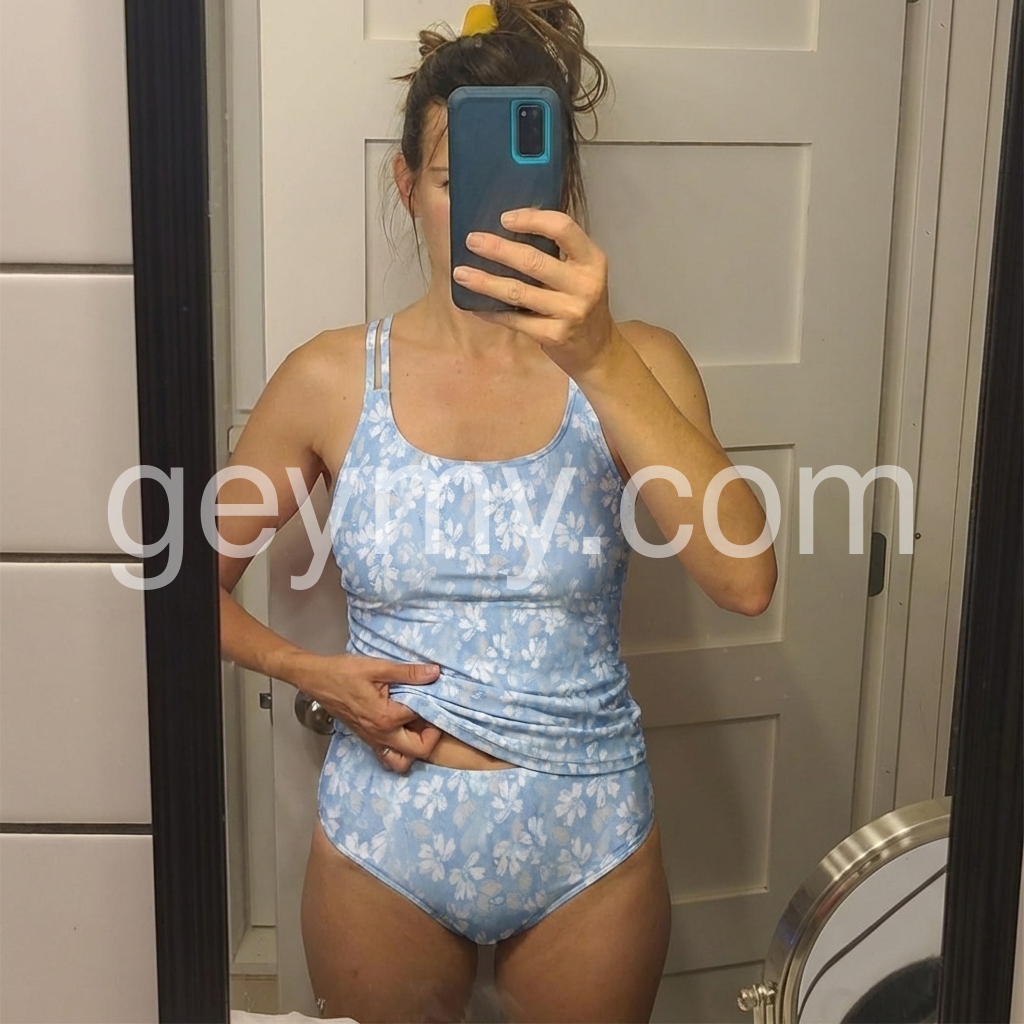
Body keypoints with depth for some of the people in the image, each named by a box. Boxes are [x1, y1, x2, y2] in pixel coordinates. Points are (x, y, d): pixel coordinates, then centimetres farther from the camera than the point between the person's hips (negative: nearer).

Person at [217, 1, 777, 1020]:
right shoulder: (331, 380, -5)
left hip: (588, 855, 0)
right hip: (383, 843, 1)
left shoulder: (635, 364, -8)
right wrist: (309, 671, -13)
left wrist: (600, 359, -34)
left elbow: (746, 579, -24)